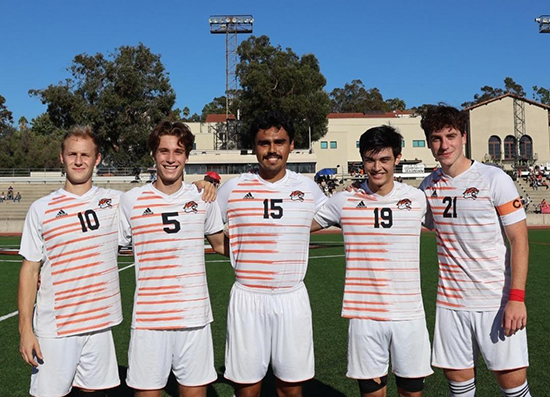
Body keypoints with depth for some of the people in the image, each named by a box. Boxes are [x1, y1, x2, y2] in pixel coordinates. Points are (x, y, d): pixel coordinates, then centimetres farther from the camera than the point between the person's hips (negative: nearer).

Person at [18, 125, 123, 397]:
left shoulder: (115, 202, 3)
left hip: (99, 323, 2)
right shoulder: (41, 209, 0)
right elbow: (30, 270, 1)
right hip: (53, 328, -1)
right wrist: (25, 328, -4)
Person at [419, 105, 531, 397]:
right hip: (450, 303, 4)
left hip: (497, 301, -3)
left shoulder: (494, 179, -8)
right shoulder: (428, 186, 5)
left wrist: (516, 298, -15)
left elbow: (519, 239, -9)